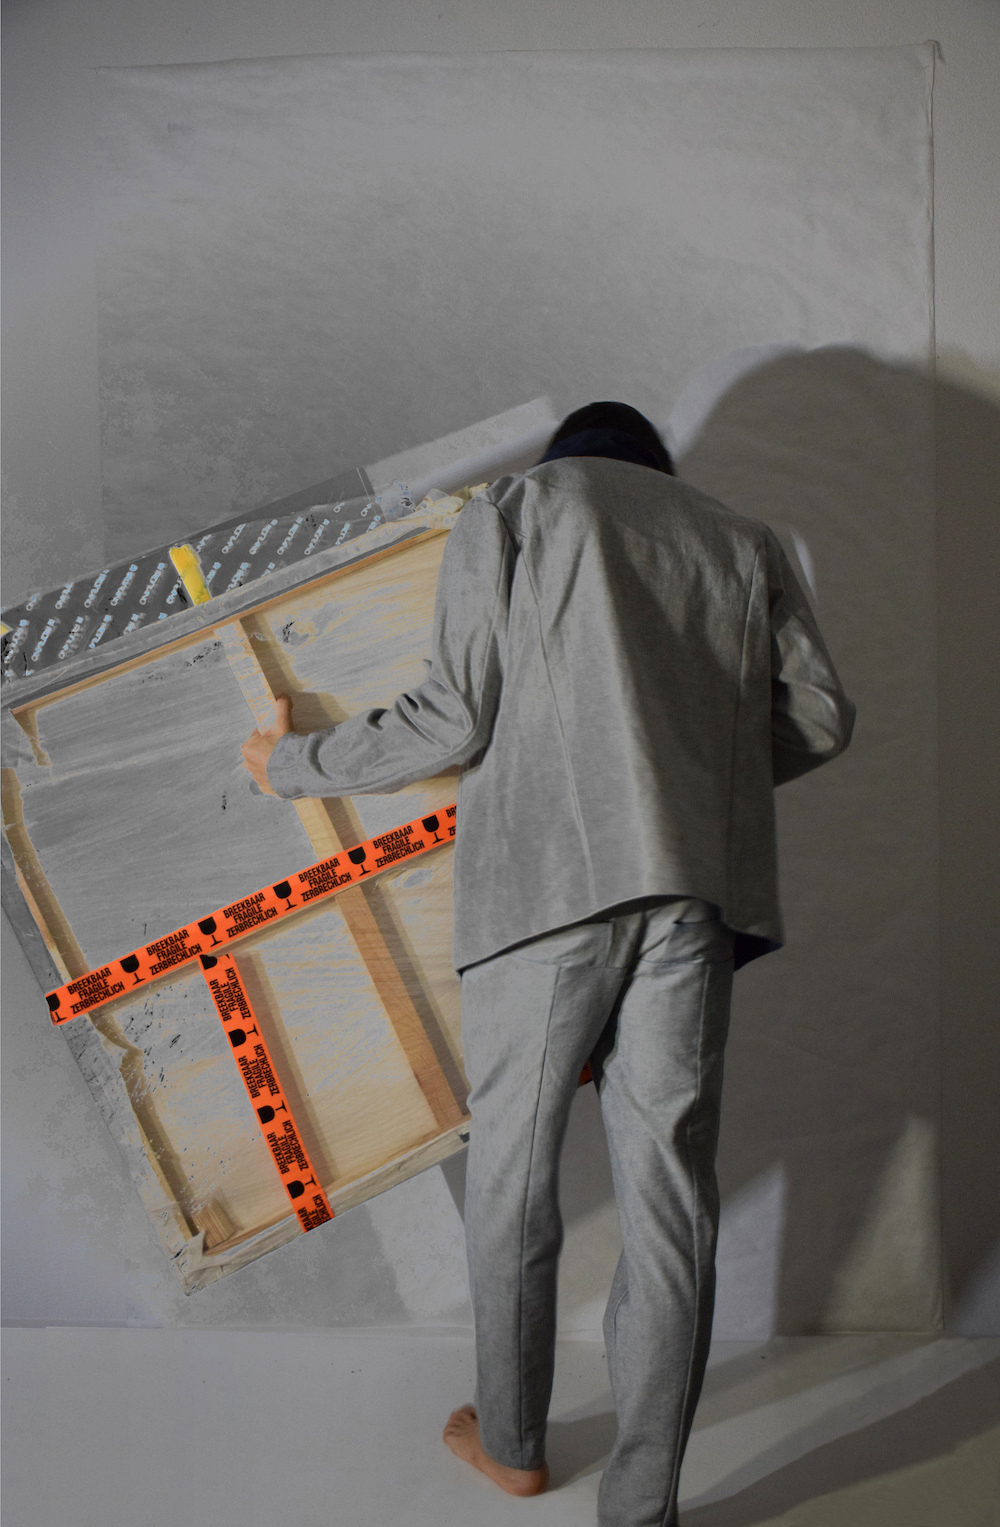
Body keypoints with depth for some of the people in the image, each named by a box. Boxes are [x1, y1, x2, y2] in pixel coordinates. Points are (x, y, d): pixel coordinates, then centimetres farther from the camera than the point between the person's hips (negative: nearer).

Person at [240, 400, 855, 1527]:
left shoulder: (511, 507, 12)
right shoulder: (741, 539, 23)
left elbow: (455, 717, 2)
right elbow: (820, 717, 15)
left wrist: (292, 763, 16)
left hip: (545, 876, -3)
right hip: (699, 883, 3)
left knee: (511, 1163, 13)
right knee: (667, 1184, 6)